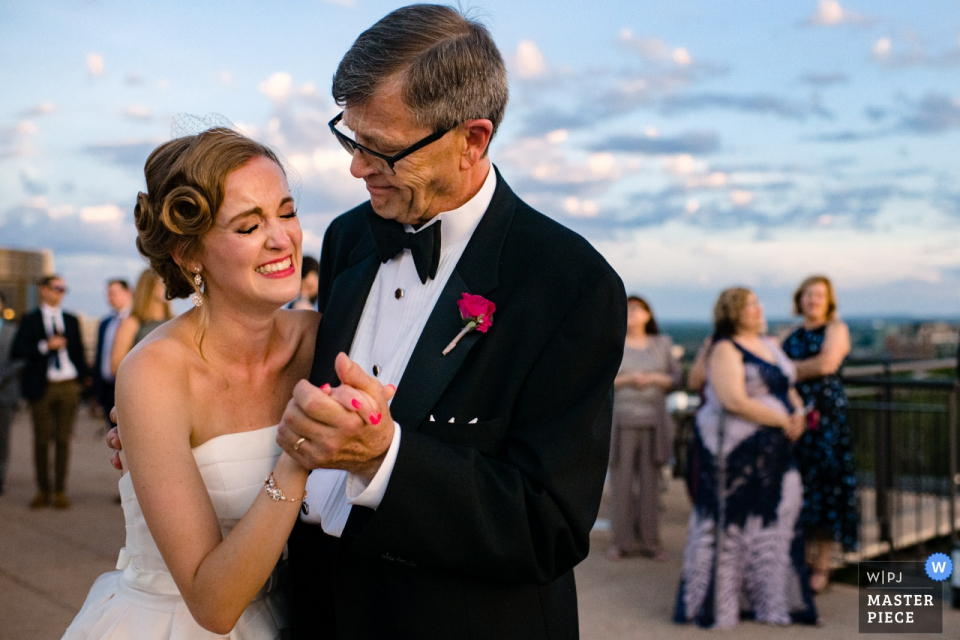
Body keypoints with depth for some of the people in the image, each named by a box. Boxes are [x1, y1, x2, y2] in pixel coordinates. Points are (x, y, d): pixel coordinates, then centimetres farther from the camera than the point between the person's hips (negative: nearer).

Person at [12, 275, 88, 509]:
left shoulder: (71, 320, 12)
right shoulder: (30, 320, 4)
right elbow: (17, 350, -6)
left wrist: (81, 379, 5)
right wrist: (45, 346, -17)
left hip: (69, 386, 2)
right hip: (42, 387, -2)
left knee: (63, 439, 2)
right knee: (41, 440, 3)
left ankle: (60, 491, 8)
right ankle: (42, 490, 14)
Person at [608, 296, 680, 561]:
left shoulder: (662, 344, 13)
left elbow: (676, 378, 10)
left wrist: (653, 378, -8)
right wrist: (625, 379, -12)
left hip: (653, 421, 1)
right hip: (621, 420, -1)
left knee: (650, 481, 1)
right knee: (621, 480, -4)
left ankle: (649, 540, 9)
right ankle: (622, 541, 3)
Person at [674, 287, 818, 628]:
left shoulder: (770, 345, 16)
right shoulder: (725, 350, -10)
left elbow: (788, 386, 21)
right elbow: (735, 401, -20)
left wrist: (798, 412, 0)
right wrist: (782, 421, -15)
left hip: (772, 450, 8)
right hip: (735, 450, -8)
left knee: (773, 523, 11)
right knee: (731, 524, -2)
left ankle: (767, 600, 23)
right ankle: (719, 604, 9)